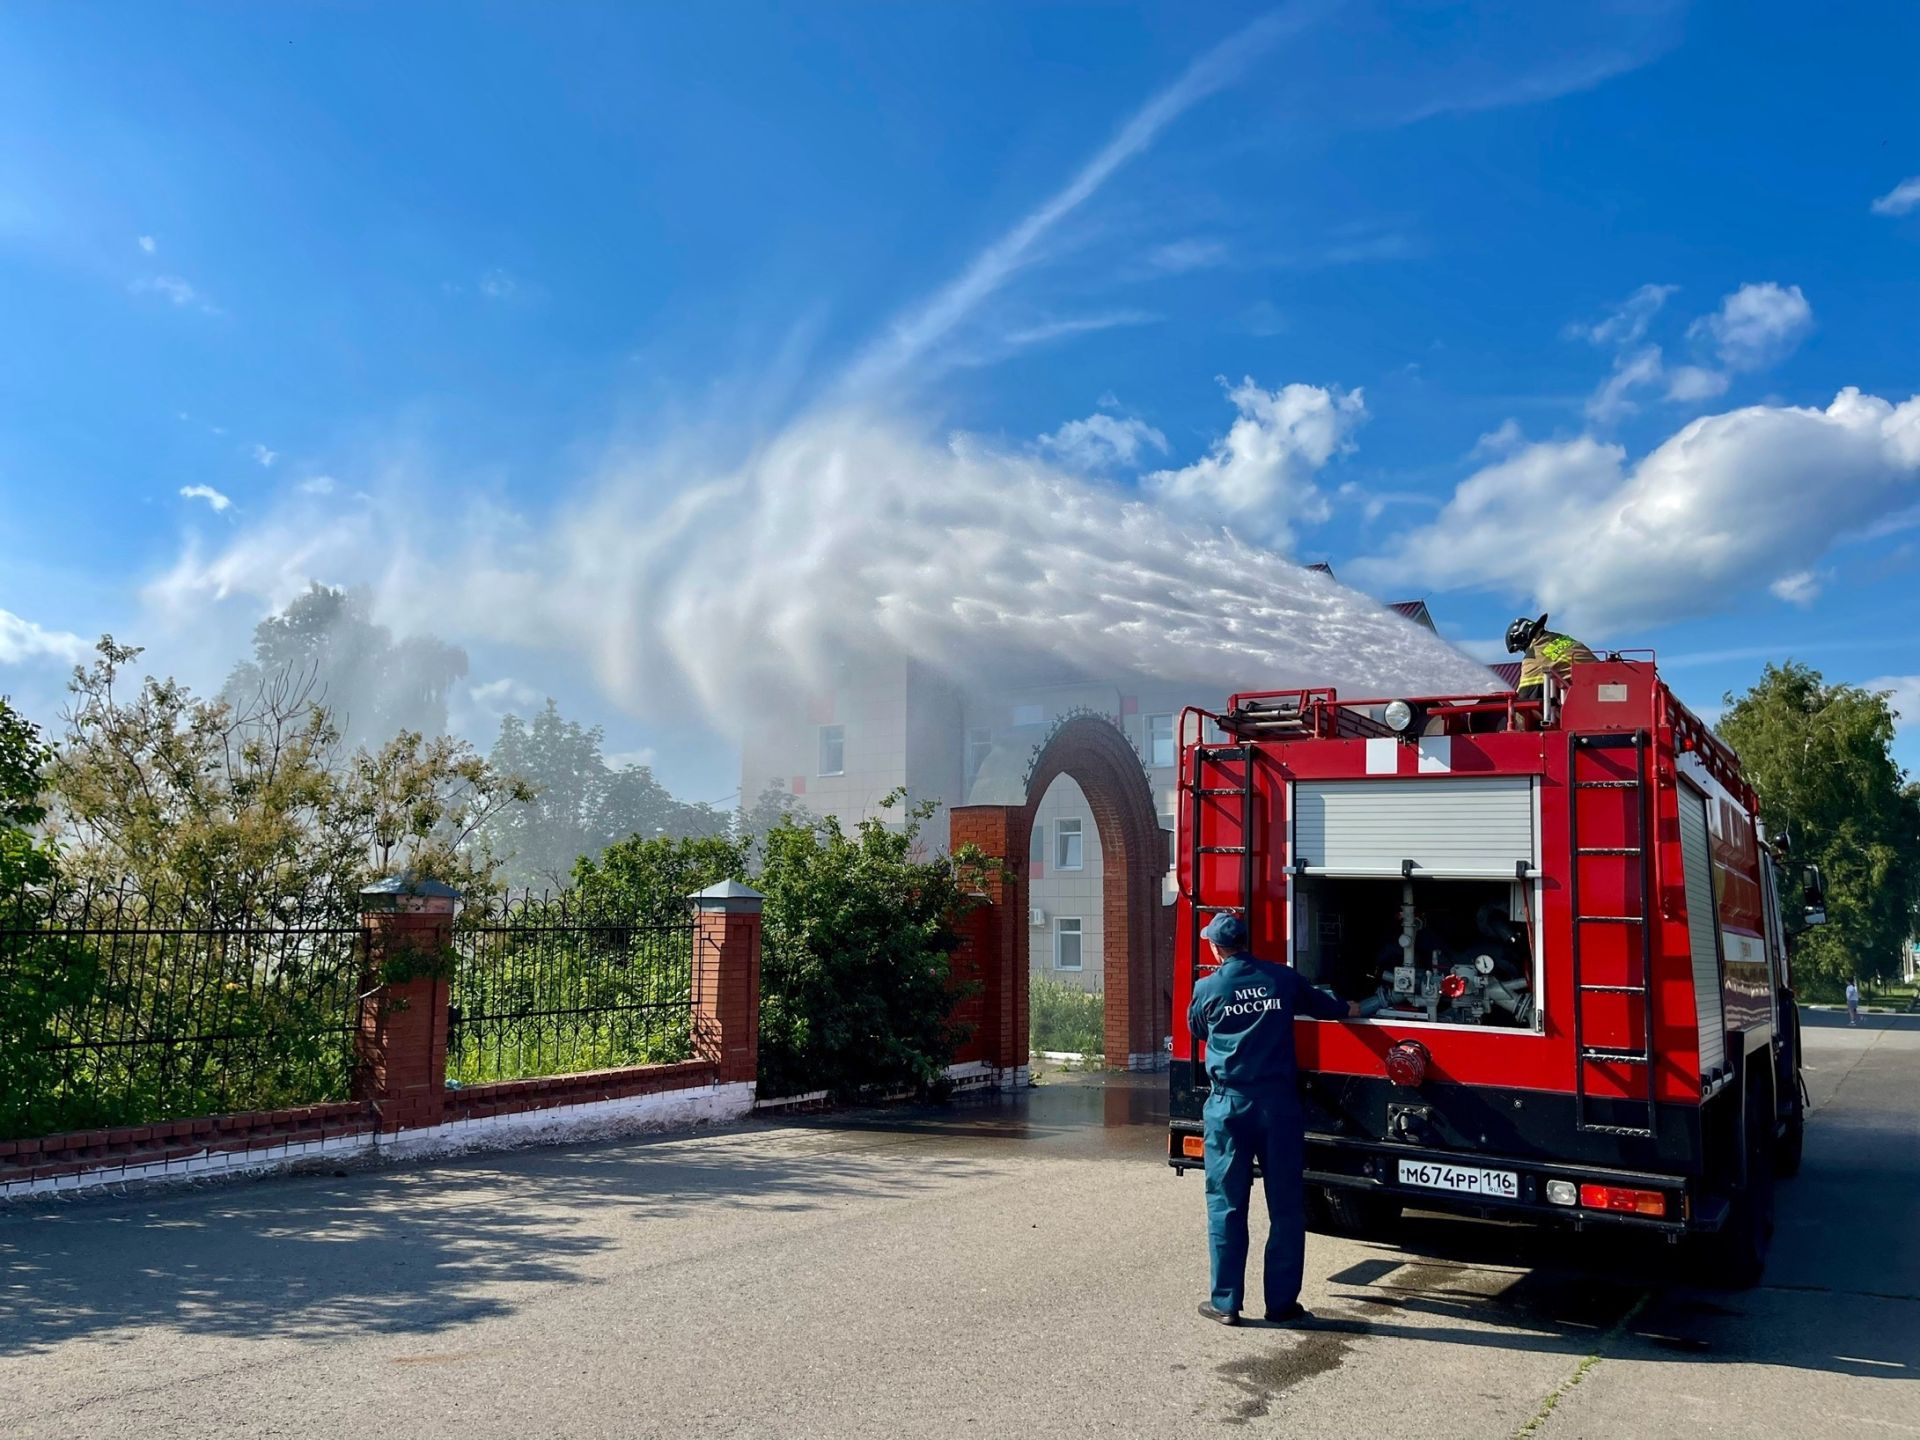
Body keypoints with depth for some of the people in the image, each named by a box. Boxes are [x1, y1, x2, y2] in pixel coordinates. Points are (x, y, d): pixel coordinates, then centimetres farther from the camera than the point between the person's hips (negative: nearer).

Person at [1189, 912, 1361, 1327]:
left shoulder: (1207, 988, -2)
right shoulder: (1283, 979, 3)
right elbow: (1321, 1005, 22)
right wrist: (1349, 1008, 45)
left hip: (1229, 1104, -1)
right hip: (1279, 1102, 1)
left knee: (1226, 1205, 6)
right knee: (1286, 1207, 9)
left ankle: (1226, 1303, 9)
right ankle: (1282, 1303, 13)